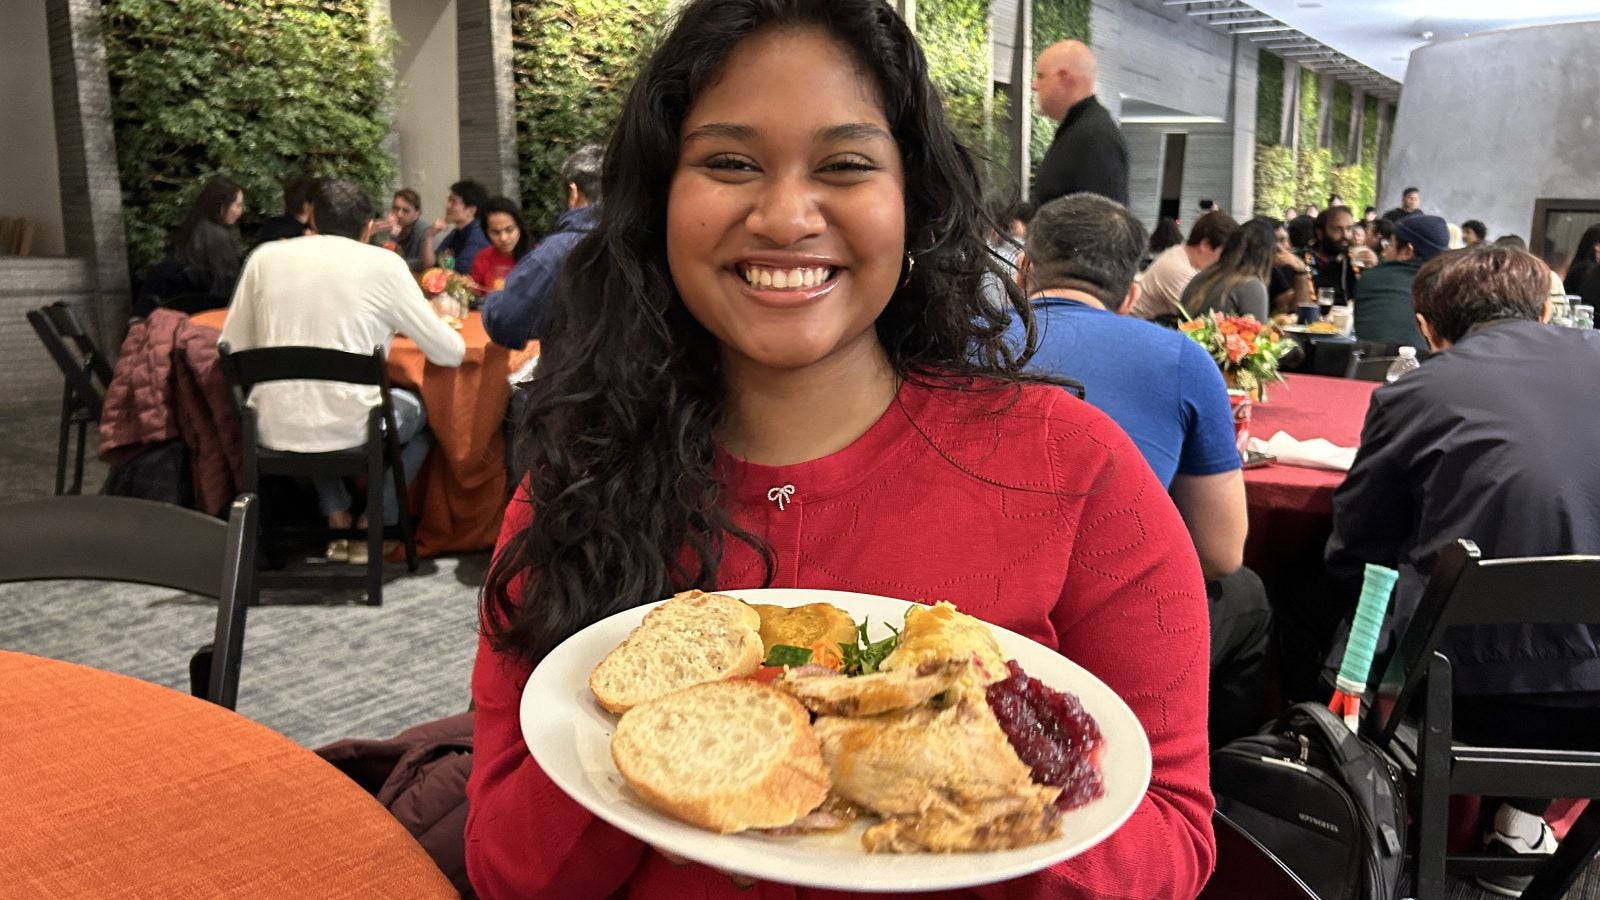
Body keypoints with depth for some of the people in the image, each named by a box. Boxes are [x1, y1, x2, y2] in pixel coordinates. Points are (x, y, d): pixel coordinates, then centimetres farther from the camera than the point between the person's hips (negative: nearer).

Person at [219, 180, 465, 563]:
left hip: (275, 430, 4)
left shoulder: (265, 257, 6)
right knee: (419, 410, 30)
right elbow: (450, 353, 3)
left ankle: (337, 517, 25)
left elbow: (232, 349, 11)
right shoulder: (383, 264, -1)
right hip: (350, 430, -3)